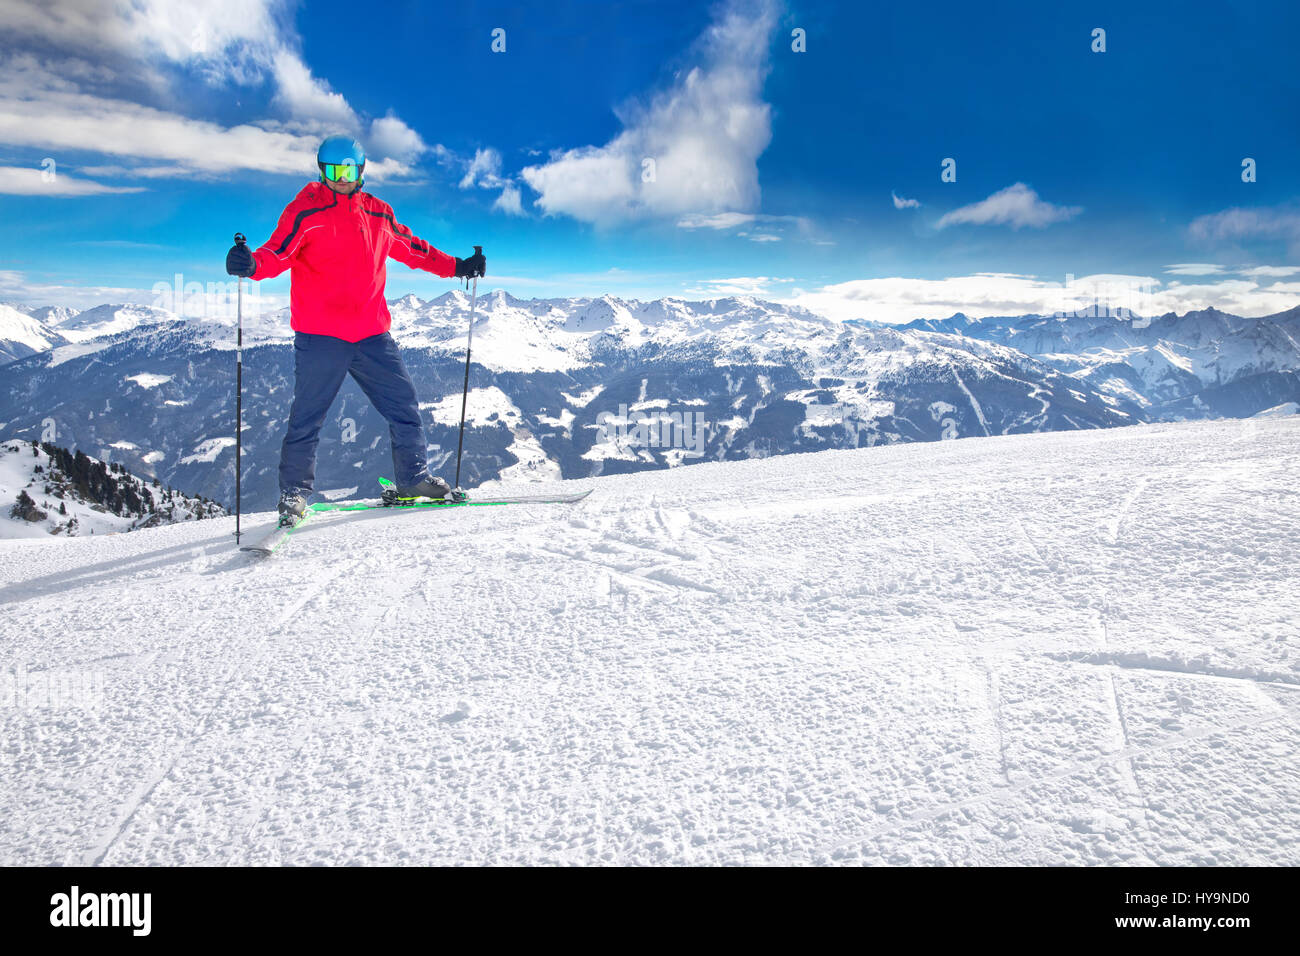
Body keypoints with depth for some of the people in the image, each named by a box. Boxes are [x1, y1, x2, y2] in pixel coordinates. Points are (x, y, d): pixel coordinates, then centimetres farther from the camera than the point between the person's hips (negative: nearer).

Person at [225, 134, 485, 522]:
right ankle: (294, 492, 13)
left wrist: (457, 267, 25)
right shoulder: (306, 210, -1)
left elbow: (412, 247, 26)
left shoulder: (378, 213, 14)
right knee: (307, 416, -1)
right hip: (320, 334, -4)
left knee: (403, 404, 7)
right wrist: (252, 264, -34)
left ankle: (414, 478, 21)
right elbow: (279, 251, -13)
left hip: (371, 334, 5)